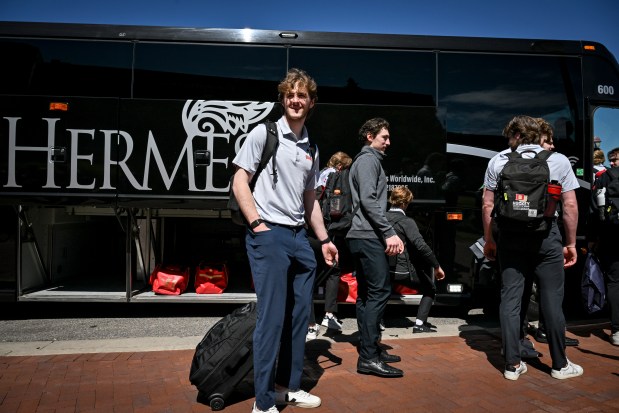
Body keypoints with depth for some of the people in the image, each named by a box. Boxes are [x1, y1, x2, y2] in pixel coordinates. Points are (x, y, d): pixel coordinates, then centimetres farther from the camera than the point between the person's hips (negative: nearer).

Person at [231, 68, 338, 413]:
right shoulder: (264, 133, -1)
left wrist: (324, 239, 17)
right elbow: (240, 181, -6)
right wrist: (257, 224, -15)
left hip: (300, 236, 7)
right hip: (269, 234, -7)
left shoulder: (311, 149, 16)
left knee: (300, 314, 11)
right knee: (272, 317, -6)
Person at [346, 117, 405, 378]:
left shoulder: (367, 160, 26)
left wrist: (388, 233, 21)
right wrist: (389, 233, -19)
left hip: (361, 236, 11)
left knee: (366, 295, 11)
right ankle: (368, 357, -10)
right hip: (368, 237, -11)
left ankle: (369, 350, 18)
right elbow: (369, 200, -18)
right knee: (380, 291, -11)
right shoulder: (369, 159, -5)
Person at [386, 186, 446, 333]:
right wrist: (437, 267, -15)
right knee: (430, 288, 16)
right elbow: (421, 246, -23)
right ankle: (420, 323, 4)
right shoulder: (406, 221, -15)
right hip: (402, 270, -6)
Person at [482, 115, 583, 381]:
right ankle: (560, 364, 21)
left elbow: (487, 205, 3)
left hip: (510, 237, 1)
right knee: (552, 299, 9)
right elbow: (570, 206, 3)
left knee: (510, 299, 6)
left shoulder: (498, 161, 4)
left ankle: (512, 364, 11)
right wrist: (571, 243, 10)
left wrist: (488, 240, 12)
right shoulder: (558, 160, 5)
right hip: (546, 236, -1)